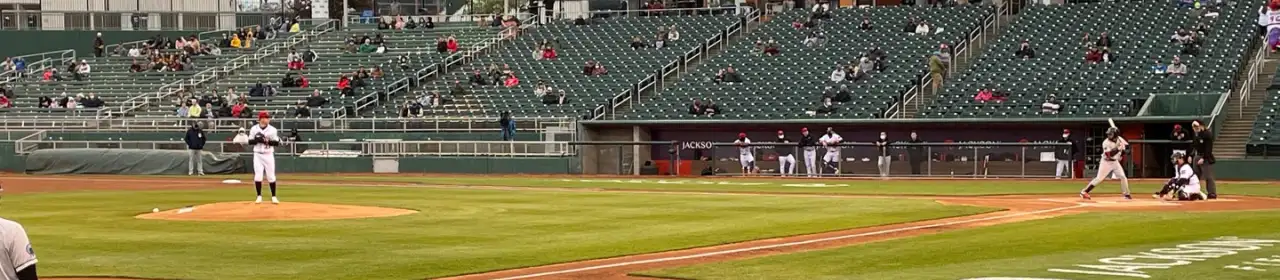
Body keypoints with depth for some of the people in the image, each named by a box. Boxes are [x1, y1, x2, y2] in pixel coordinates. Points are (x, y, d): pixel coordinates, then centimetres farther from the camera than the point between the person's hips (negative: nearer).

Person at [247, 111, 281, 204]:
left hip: (268, 155, 0)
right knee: (258, 175, -4)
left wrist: (267, 141, -19)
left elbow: (276, 143, -4)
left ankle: (273, 196, 9)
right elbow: (250, 142, 1)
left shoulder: (272, 130, -2)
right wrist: (257, 140, -18)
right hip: (258, 155, 0)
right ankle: (259, 196, 5)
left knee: (271, 176, 1)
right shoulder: (254, 129, 1)